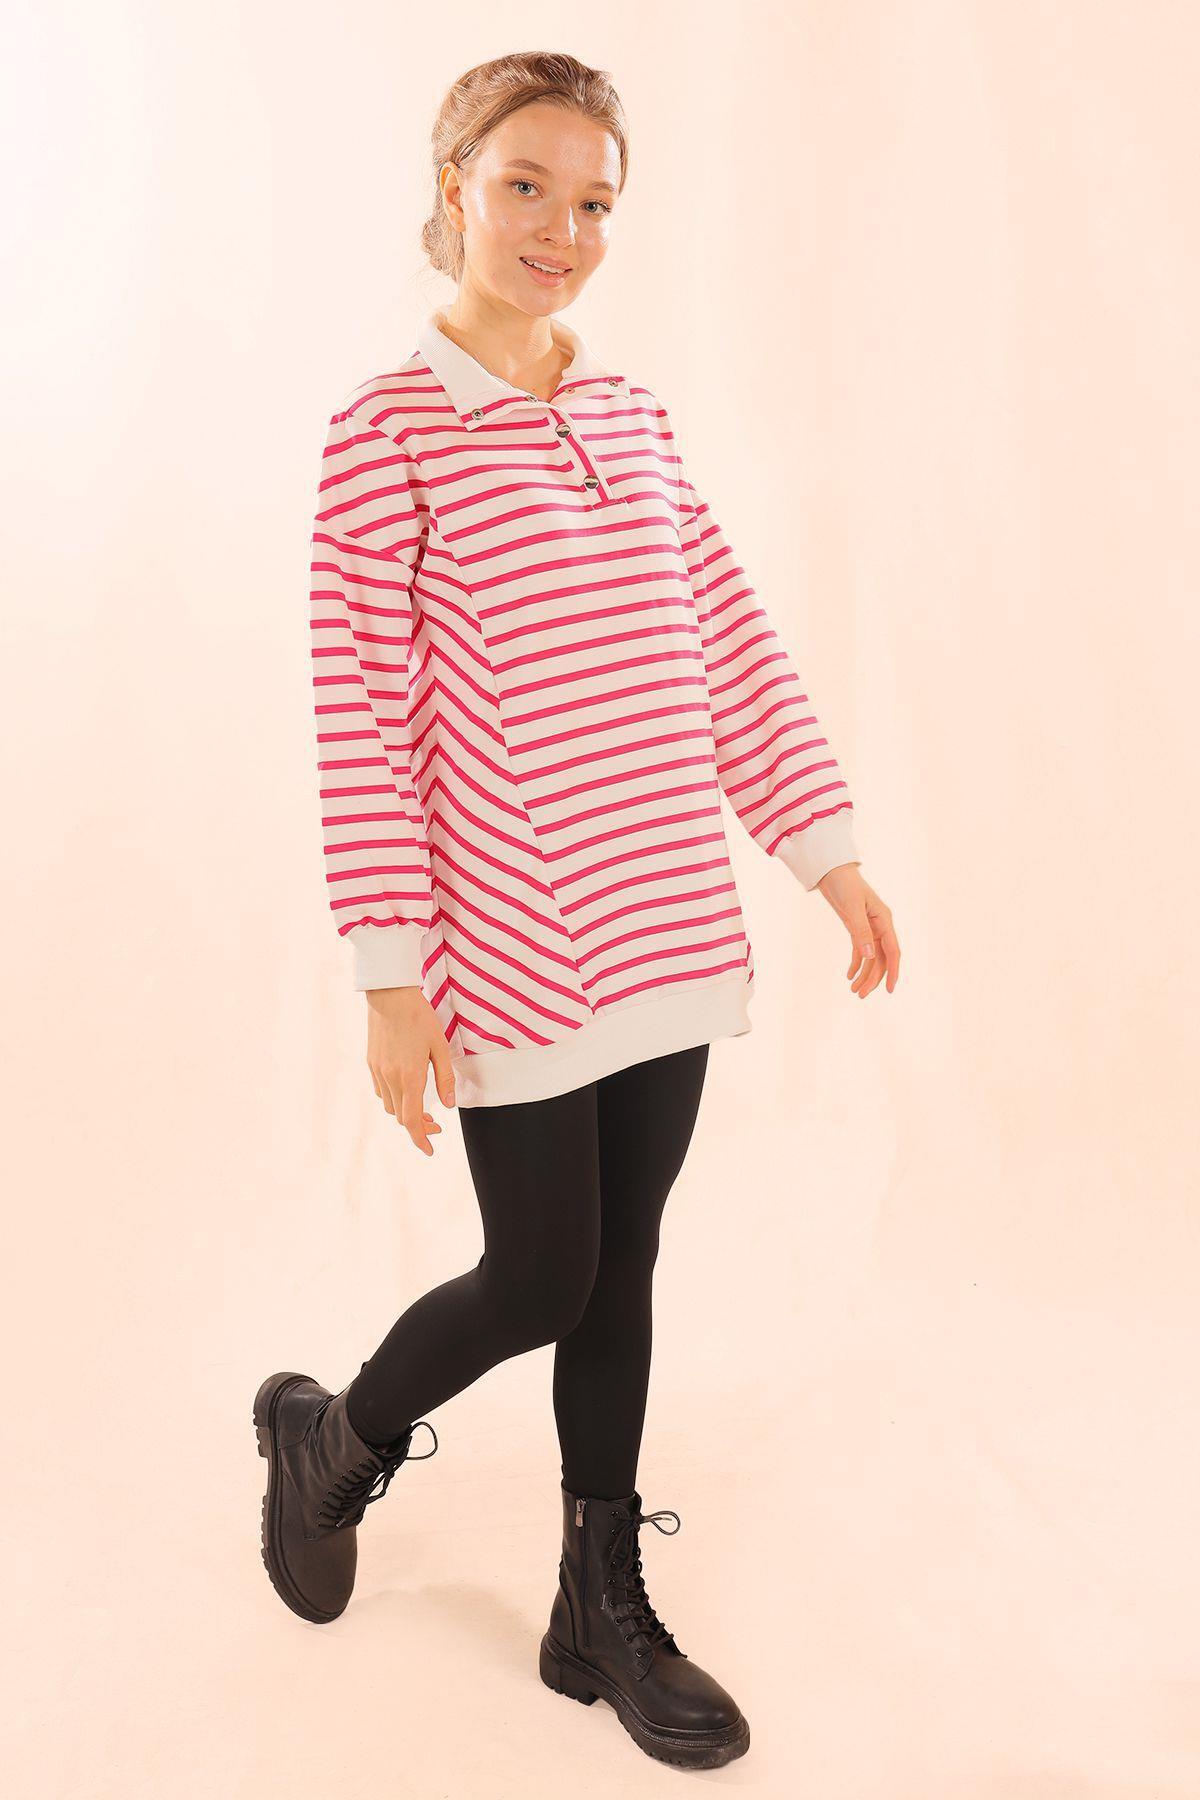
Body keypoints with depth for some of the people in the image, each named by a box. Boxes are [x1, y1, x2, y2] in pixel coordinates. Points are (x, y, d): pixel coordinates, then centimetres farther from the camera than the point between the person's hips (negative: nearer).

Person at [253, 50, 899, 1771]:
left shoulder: (633, 415, 10)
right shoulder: (388, 430, -8)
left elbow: (731, 647, 12)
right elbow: (361, 714, -11)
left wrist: (831, 849, 10)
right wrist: (392, 974, -13)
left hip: (667, 933, 6)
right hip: (513, 950, -5)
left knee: (624, 1267, 12)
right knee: (543, 1276, 3)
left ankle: (604, 1607, 29)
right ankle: (331, 1437, 34)